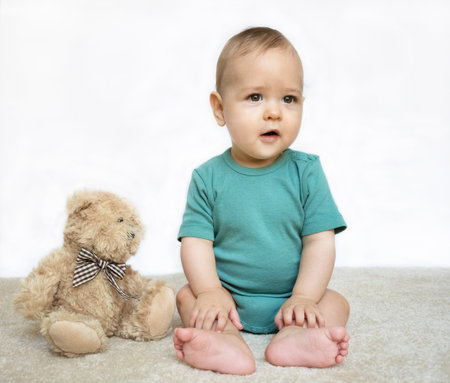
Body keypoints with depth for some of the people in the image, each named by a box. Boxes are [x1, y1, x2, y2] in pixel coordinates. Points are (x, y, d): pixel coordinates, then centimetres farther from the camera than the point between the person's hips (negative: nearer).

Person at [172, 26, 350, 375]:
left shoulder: (306, 172, -7)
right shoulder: (209, 177, -6)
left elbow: (319, 240, -8)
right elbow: (196, 240, -8)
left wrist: (304, 297, -17)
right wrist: (210, 292, -22)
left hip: (289, 297, 0)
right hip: (227, 296, 0)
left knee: (336, 303, -18)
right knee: (187, 295, -19)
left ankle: (292, 336, -40)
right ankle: (229, 341, -39)